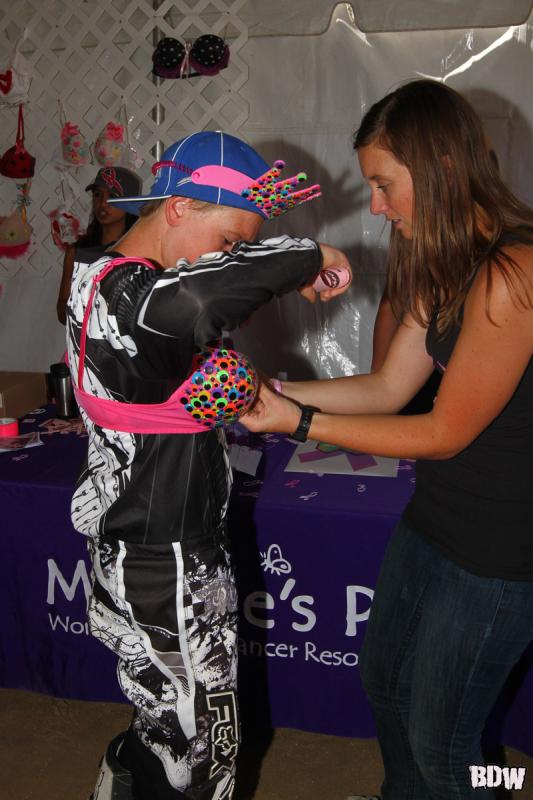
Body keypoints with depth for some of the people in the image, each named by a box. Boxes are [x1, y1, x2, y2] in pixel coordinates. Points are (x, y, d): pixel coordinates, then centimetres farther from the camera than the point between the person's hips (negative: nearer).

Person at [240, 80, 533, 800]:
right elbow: (390, 387, 6)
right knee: (383, 680, 26)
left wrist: (300, 422, -18)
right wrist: (272, 390, -2)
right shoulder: (447, 264, 5)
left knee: (438, 740, 10)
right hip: (432, 518, 9)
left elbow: (444, 433, -20)